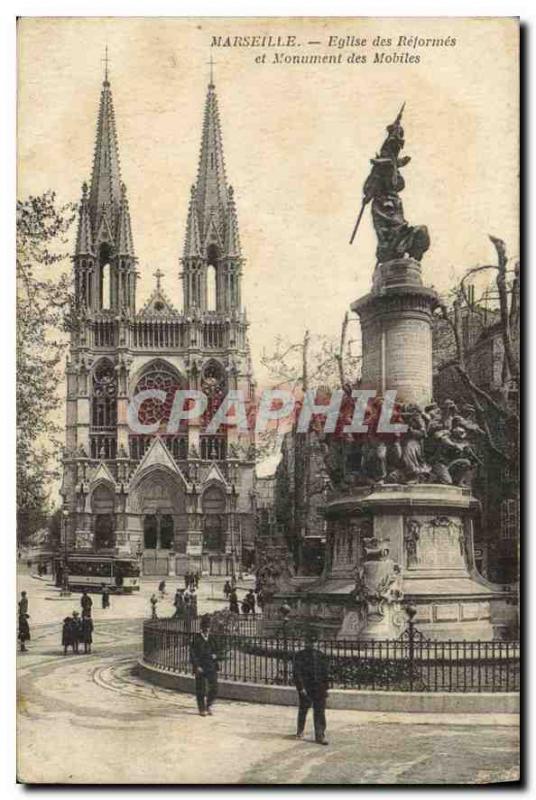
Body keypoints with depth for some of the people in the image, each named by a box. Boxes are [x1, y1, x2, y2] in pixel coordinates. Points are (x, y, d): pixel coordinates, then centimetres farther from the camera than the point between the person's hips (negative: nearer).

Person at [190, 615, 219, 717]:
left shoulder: (212, 639, 10)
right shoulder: (196, 639, -5)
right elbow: (192, 654, -8)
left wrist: (215, 656, 3)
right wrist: (197, 666, -15)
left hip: (211, 667, 4)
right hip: (200, 668, -4)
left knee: (214, 688, -4)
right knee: (201, 689, 3)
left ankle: (209, 705, 18)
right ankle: (202, 709, 18)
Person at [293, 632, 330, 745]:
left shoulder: (321, 656, 7)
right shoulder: (300, 656, -4)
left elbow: (326, 672, 11)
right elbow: (297, 673, -9)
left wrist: (325, 688, 8)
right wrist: (301, 688, -17)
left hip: (319, 689, 2)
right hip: (305, 689, -2)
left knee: (320, 713, -3)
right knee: (302, 711, 12)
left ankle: (320, 736, -2)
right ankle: (300, 732, 31)